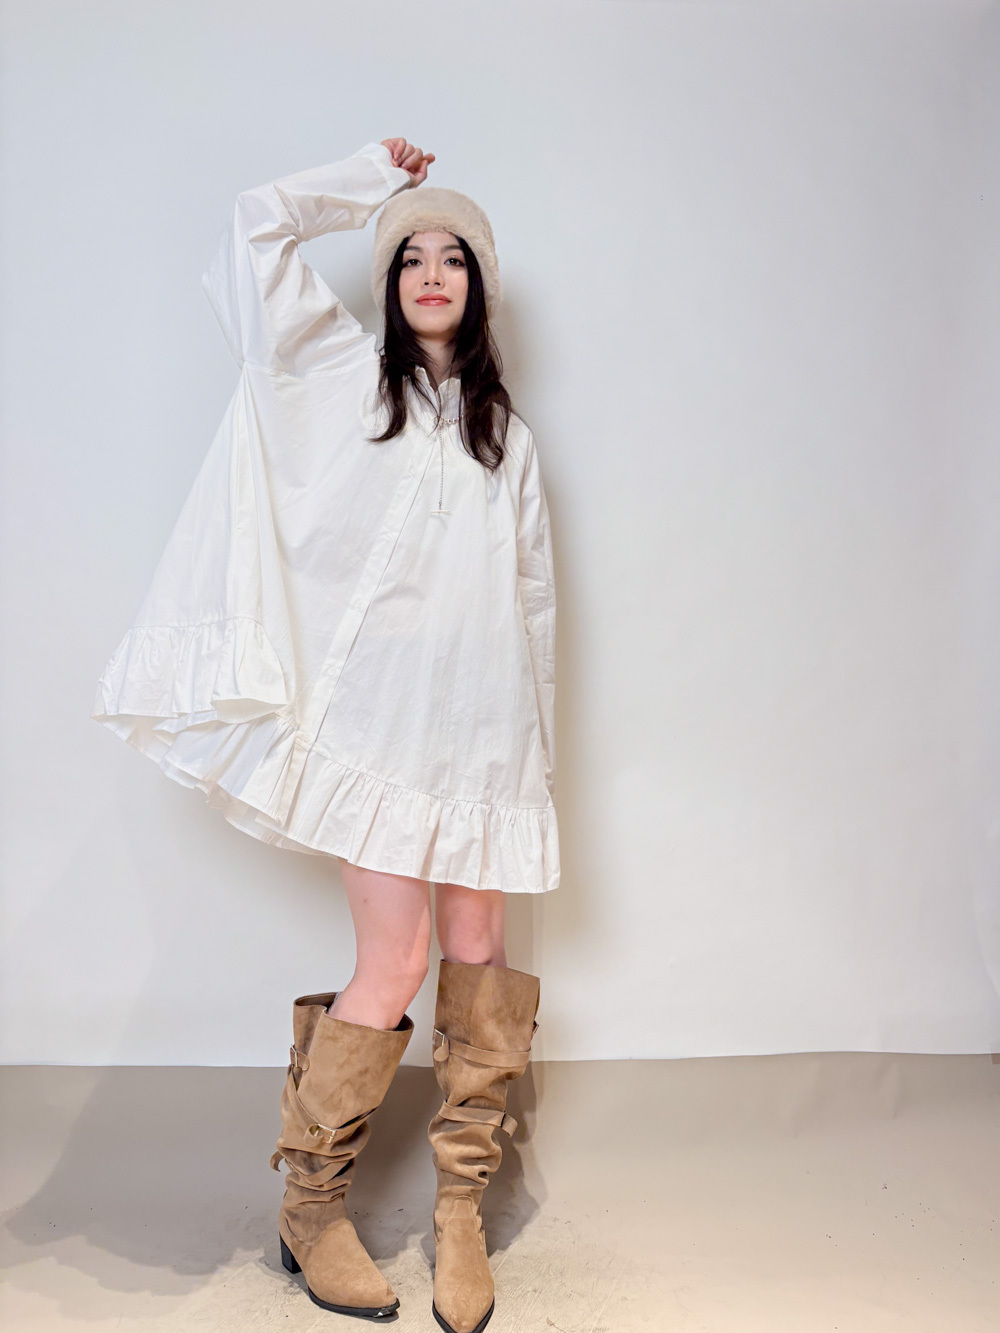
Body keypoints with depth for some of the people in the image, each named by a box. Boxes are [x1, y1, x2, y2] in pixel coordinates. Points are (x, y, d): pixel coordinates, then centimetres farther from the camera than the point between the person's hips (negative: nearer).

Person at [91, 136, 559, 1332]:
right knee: (391, 968, -7)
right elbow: (256, 228, 3)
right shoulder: (344, 370, 10)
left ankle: (461, 1209, 21)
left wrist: (537, 737, 12)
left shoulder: (505, 431, 19)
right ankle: (309, 1209, 15)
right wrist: (370, 178, 16)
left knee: (477, 952, 5)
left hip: (480, 719, 4)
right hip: (377, 708, -4)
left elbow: (532, 591, 17)